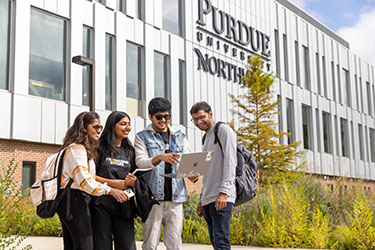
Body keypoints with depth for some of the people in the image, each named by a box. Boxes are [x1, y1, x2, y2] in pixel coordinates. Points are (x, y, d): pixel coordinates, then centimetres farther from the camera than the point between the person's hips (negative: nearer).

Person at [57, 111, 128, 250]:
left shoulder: (84, 149, 22)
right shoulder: (77, 149, -11)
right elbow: (84, 180, -20)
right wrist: (110, 190, -25)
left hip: (68, 202, 11)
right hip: (75, 200, -11)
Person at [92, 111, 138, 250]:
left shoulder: (130, 151, 15)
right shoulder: (100, 147, 1)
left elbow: (135, 180, 17)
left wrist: (133, 182, -7)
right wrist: (113, 183, -13)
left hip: (123, 204, 4)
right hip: (101, 203, -4)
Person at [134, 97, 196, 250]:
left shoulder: (180, 137, 17)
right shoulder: (142, 137, 7)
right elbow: (140, 162, -7)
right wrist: (160, 157, -27)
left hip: (175, 197, 3)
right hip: (153, 196, -3)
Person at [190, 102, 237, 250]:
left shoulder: (223, 130, -1)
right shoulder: (206, 139, 25)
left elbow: (230, 163, -12)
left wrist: (224, 192, -21)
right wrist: (201, 201, 21)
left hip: (221, 199, -9)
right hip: (208, 199, 9)